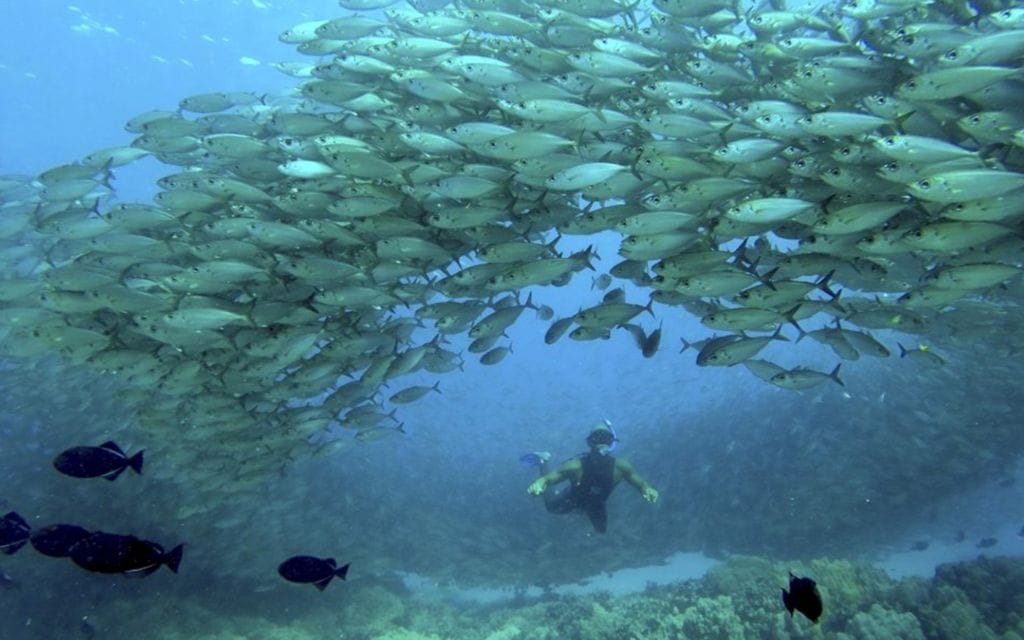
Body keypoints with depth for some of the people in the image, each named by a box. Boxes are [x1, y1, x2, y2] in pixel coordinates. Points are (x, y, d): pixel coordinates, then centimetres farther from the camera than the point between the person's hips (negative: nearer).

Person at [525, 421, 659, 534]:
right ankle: (542, 462, 36)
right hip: (572, 498, -2)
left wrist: (647, 489, -51)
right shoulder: (575, 466, -45)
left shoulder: (620, 467, -39)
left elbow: (641, 484, -26)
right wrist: (538, 484, -61)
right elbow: (547, 479, -37)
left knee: (602, 529, 26)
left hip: (596, 503, 3)